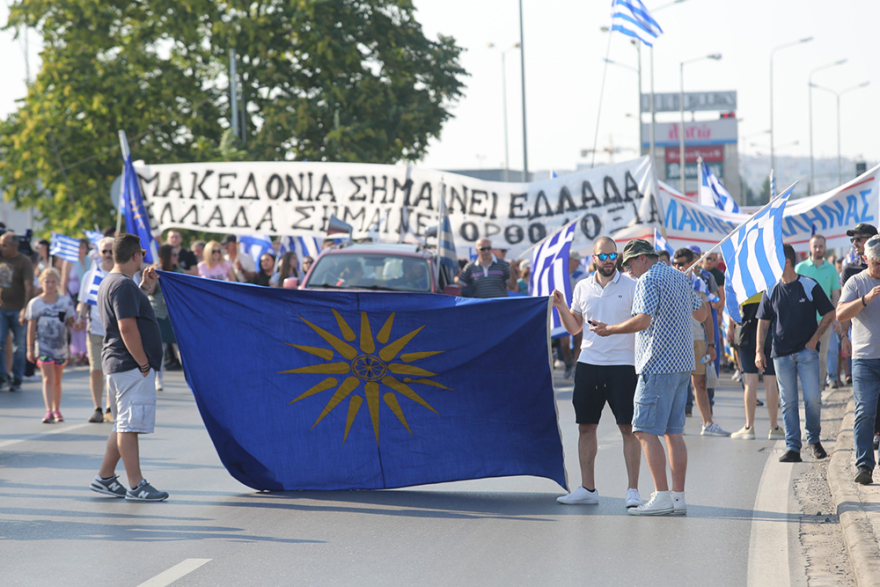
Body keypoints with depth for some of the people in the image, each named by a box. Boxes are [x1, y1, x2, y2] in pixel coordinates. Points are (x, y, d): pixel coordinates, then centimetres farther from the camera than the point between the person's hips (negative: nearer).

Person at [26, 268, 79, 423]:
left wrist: (75, 324, -17)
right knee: (48, 378, -13)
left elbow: (71, 321, 7)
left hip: (61, 345, 2)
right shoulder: (35, 303, 1)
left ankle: (56, 410, 22)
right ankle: (49, 411, -19)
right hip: (43, 346, -2)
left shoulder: (65, 302, 5)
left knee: (57, 380, 11)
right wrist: (30, 348, 1)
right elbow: (31, 327, 3)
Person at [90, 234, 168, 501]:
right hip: (132, 366, -11)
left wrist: (145, 287, 26)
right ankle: (136, 486, -5)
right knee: (130, 425, -7)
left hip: (118, 366, 11)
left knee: (124, 425, 16)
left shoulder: (109, 283, 17)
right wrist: (144, 364, -19)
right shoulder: (124, 285, -16)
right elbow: (127, 327, -22)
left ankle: (105, 477, 20)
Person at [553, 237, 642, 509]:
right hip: (589, 362, 4)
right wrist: (561, 308, 1)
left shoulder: (631, 287, -2)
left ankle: (632, 490, -1)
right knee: (586, 427, 6)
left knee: (628, 428, -4)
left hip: (623, 364, -4)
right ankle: (587, 489, 15)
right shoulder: (582, 288, 10)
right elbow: (574, 328, 17)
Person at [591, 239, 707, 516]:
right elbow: (702, 314, 26)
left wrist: (609, 329, -11)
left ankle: (662, 496, -14)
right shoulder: (681, 277, 16)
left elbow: (643, 321, -22)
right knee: (674, 433, 9)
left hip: (658, 366, -9)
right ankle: (679, 497, 6)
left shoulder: (648, 280, -10)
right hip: (682, 363, 9)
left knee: (646, 431, -8)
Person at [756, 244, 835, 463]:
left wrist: (814, 339, -5)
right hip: (781, 354, 3)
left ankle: (814, 439, 15)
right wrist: (759, 350, 2)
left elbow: (829, 314, 3)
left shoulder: (810, 286, -2)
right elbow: (764, 322, 10)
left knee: (813, 398, -7)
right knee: (788, 402, 2)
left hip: (807, 352, -3)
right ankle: (792, 448, 4)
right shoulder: (771, 291, 6)